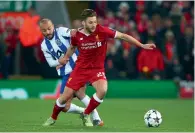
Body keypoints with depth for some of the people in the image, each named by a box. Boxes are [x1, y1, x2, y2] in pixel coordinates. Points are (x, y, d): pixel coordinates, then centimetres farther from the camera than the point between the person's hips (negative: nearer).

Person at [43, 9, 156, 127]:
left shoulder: (102, 31, -18)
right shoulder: (77, 35, -11)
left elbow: (123, 36, -11)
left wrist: (142, 45, -12)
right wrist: (66, 57, 3)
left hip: (97, 69, -1)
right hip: (80, 68, 1)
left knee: (102, 90, -30)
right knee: (65, 97, 0)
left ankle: (86, 115, -4)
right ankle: (53, 118, 30)